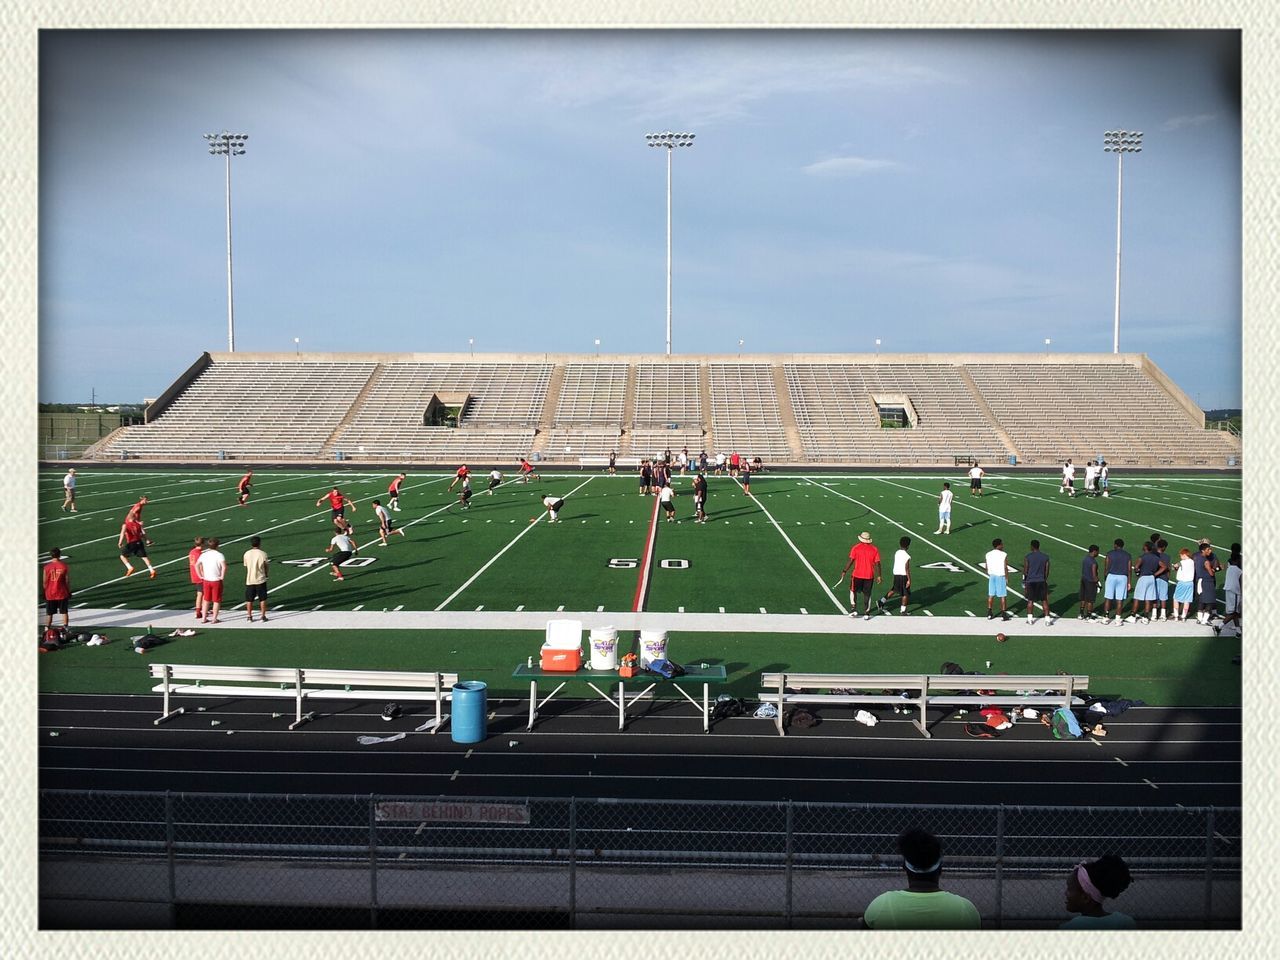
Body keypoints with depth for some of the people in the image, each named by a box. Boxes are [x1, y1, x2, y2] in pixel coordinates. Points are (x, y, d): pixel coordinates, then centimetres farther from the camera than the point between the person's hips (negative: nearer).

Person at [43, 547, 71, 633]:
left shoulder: (47, 567, -7)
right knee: (64, 612, 10)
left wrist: (44, 593, 11)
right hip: (62, 594, 0)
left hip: (50, 594, 0)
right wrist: (69, 591, 8)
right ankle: (65, 627, 8)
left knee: (49, 613, 10)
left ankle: (47, 629, 10)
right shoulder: (64, 566, -8)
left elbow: (44, 581, -2)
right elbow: (67, 580, -3)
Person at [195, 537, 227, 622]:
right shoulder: (219, 555, -14)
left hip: (206, 580, 5)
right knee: (216, 601, 6)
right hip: (216, 580, -5)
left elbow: (197, 565, 5)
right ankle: (214, 619, 6)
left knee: (206, 600, 16)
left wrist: (201, 576, 8)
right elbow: (224, 567, -27)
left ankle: (204, 618, 19)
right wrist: (222, 577, -15)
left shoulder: (204, 554, 3)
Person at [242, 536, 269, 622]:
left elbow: (246, 567, 6)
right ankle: (263, 616, 9)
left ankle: (250, 617, 14)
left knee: (249, 600, 11)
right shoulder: (263, 553, -8)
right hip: (260, 579, -2)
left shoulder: (246, 554, -1)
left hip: (249, 580, 2)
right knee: (262, 599, 8)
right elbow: (266, 566, 1)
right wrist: (266, 574, 20)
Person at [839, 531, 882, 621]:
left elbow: (851, 561, -8)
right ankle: (866, 613, 12)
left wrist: (844, 571, -1)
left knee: (853, 591, 17)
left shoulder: (856, 547, -6)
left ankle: (854, 609, 8)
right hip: (869, 576, 2)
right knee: (867, 594, 11)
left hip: (857, 575, -1)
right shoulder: (875, 549, -1)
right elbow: (877, 563, -2)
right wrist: (878, 576, 4)